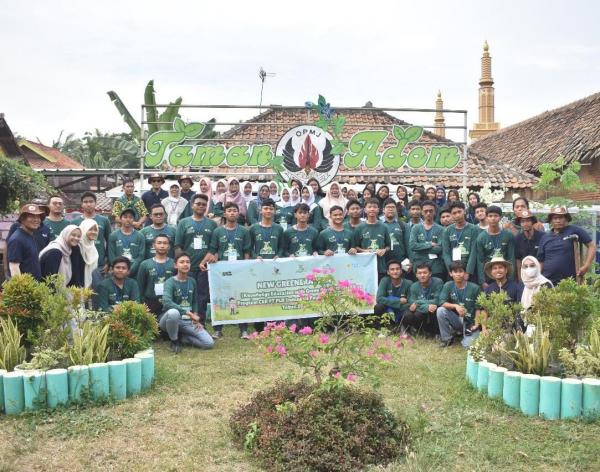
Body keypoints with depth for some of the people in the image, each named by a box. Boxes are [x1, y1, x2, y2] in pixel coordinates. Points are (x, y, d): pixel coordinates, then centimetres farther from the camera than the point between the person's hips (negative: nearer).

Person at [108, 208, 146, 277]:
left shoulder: (140, 236, 4)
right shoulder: (113, 235, 5)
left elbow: (141, 256, -1)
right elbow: (111, 256, 2)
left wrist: (130, 270, -11)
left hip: (134, 273, 0)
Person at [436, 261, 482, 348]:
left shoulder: (474, 288, -7)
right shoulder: (448, 286, -3)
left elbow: (478, 308, -4)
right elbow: (442, 303, -13)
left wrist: (476, 324, -16)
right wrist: (455, 306, -29)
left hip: (470, 322, -2)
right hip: (455, 320, 2)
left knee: (468, 345, -27)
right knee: (440, 311, -26)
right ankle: (446, 339, -7)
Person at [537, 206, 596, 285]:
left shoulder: (574, 231, -1)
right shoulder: (545, 237, 11)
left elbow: (592, 246, -1)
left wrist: (586, 265, -10)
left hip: (569, 282, -3)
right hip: (547, 282, 3)